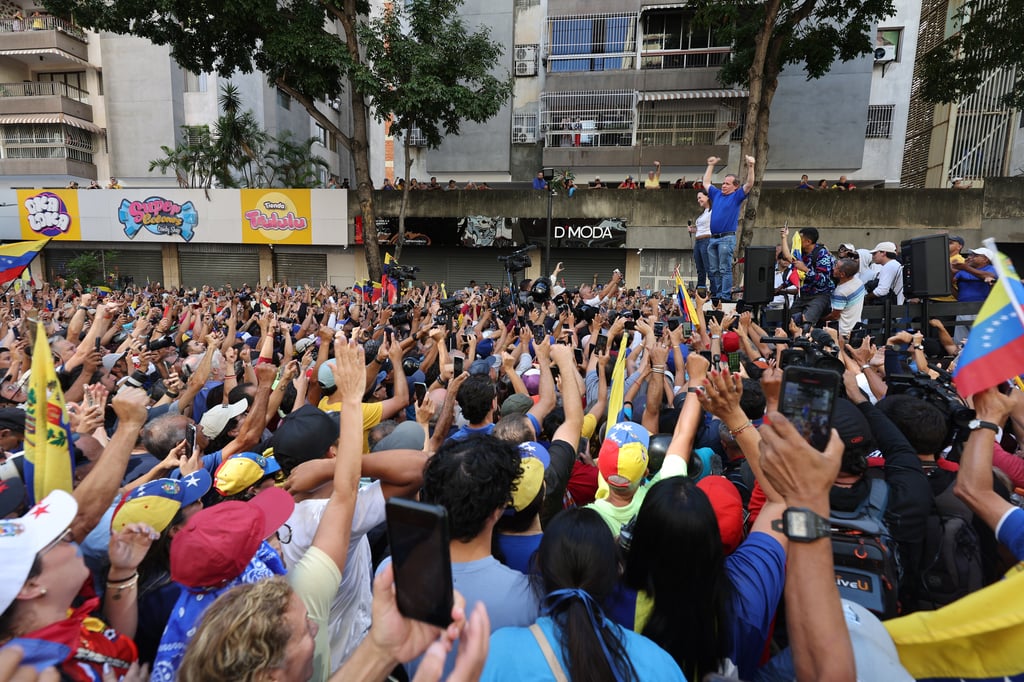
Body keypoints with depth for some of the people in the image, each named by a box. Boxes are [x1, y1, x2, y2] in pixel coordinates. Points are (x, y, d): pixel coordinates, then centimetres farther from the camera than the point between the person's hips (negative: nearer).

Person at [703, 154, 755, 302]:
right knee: (714, 270, 7)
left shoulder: (737, 196, 4)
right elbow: (706, 182, 31)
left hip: (727, 238, -6)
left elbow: (749, 184, -10)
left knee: (725, 269, -9)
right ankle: (717, 295, 13)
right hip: (713, 238, 6)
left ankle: (726, 296, -8)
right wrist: (711, 166, 31)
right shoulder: (717, 194, 19)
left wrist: (751, 167, -18)